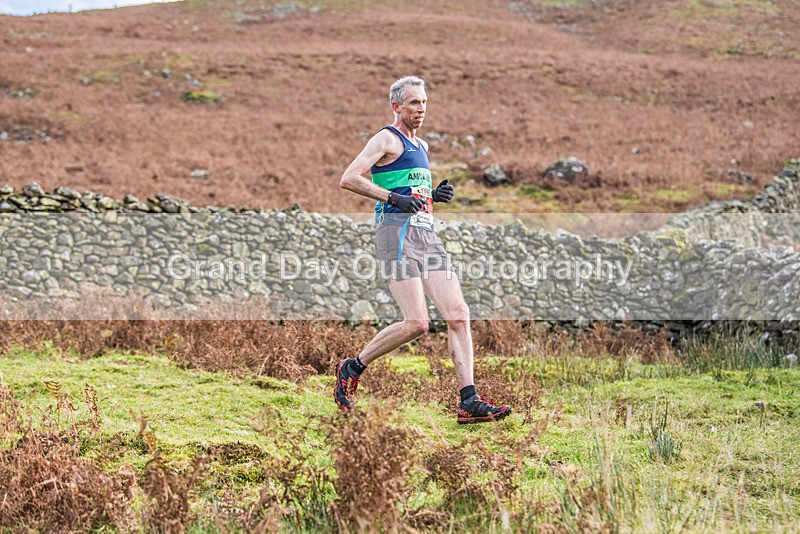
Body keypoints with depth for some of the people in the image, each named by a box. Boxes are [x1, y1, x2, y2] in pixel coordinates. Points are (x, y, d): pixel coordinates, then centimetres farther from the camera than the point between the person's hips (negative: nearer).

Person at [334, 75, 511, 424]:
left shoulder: (421, 146, 25)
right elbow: (348, 179, -13)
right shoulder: (387, 139, -1)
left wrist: (435, 195, 17)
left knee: (458, 314, -5)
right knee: (416, 323, -15)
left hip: (428, 235, 8)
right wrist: (392, 197, -18)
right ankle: (352, 369, 4)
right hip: (397, 232, -8)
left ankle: (469, 402, -6)